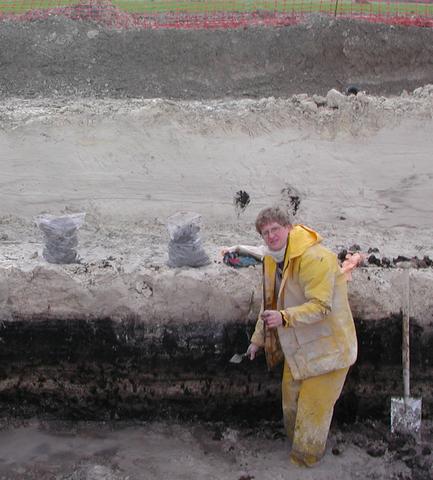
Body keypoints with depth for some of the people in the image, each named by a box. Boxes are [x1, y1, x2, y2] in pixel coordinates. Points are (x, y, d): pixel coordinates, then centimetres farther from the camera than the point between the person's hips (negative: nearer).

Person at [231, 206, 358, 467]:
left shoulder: (315, 258, -26)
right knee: (291, 394, 22)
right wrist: (258, 339, 18)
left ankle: (306, 458, 24)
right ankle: (297, 440, 45)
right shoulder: (273, 260, 5)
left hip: (327, 345, -9)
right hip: (298, 345, 9)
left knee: (314, 405, 3)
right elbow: (270, 302, 16)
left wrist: (284, 317, -42)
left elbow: (321, 305, -31)